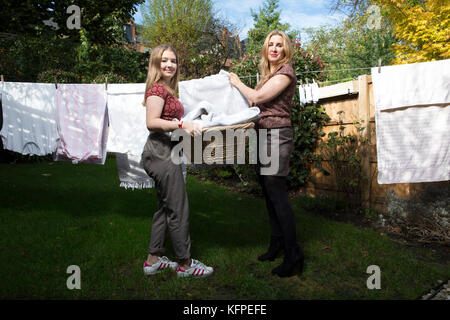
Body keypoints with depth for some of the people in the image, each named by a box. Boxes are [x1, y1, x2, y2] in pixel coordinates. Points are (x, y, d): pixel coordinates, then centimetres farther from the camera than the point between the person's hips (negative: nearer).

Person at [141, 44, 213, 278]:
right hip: (161, 153, -11)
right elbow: (152, 122, -19)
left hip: (165, 153, 11)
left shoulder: (168, 89, 20)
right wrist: (182, 124, -26)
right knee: (178, 210, -3)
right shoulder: (157, 88, -9)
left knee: (165, 207, 15)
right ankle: (185, 264, 10)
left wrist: (189, 123, 16)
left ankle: (153, 260, 26)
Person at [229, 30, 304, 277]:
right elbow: (256, 103, 19)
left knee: (277, 193, -10)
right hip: (262, 135, 9)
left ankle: (293, 255, -2)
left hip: (276, 135, -9)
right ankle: (277, 243, 26)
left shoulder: (286, 71, -8)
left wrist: (237, 83, 0)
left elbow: (257, 97, -15)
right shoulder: (269, 73, 20)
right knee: (268, 192, 13)